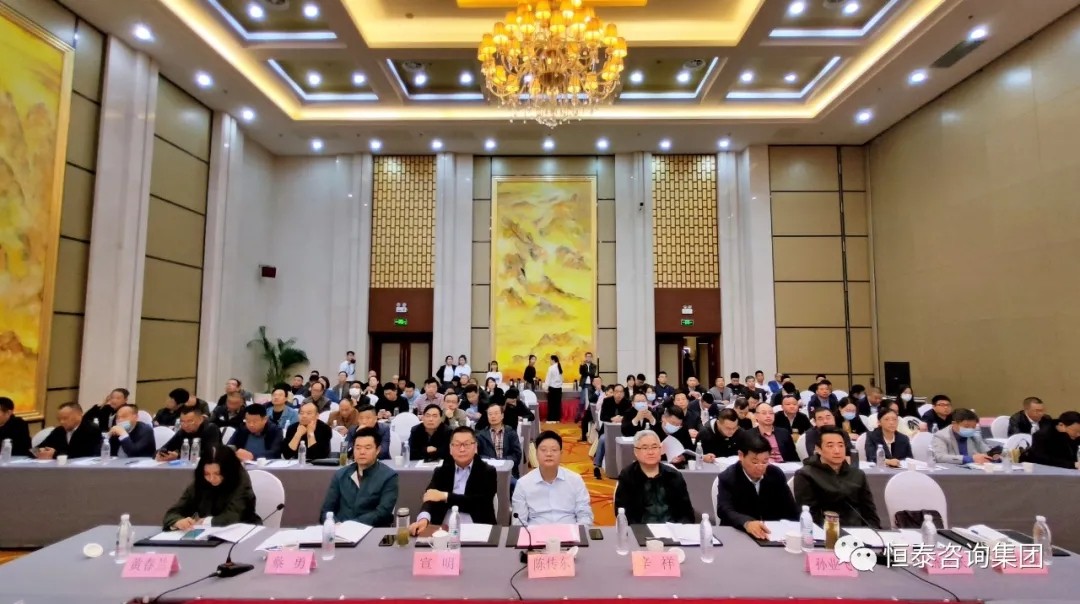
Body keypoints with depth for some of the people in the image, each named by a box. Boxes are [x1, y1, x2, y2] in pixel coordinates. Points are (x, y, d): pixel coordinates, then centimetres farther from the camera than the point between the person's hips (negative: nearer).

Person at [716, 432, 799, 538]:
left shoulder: (776, 474, 0)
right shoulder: (727, 478, -12)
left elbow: (791, 511, 6)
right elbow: (725, 511, -26)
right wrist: (746, 523, -46)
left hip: (773, 533, 3)